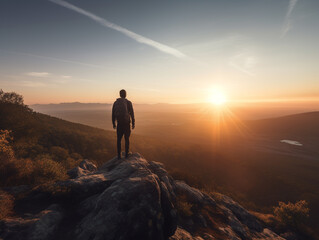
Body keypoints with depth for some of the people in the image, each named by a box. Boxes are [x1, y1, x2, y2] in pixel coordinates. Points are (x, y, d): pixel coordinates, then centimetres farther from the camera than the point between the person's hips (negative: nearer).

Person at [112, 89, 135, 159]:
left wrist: (113, 124, 14)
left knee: (119, 139, 12)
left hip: (119, 124, 2)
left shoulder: (115, 103, 4)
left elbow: (113, 114, 5)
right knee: (127, 139, 11)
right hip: (126, 123, -2)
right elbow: (132, 114, -6)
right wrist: (133, 124, 2)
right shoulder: (128, 102, -5)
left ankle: (119, 155, 12)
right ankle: (126, 154, 12)